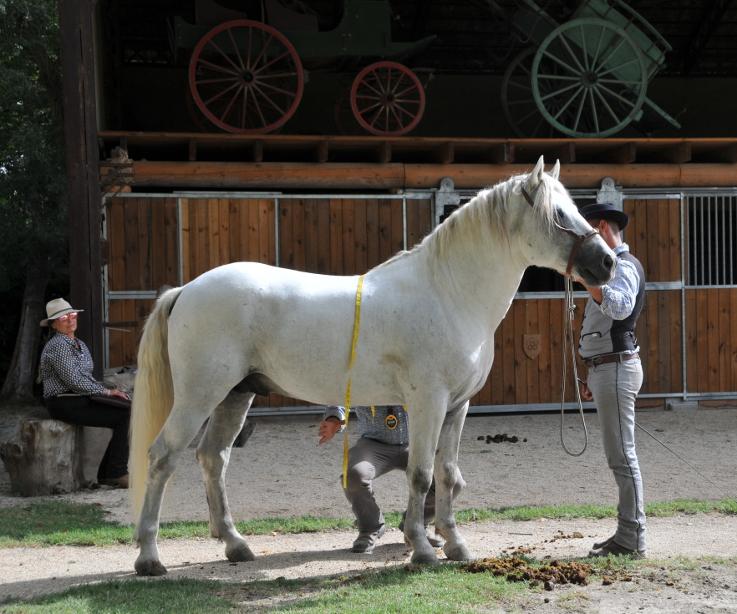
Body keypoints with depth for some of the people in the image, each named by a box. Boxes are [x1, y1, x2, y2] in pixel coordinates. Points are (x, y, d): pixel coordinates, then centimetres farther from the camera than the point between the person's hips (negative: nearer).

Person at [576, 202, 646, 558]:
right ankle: (628, 534, 17)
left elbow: (621, 308, -33)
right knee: (619, 455, 12)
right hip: (606, 369, 11)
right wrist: (593, 376, 25)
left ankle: (632, 541, -7)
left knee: (622, 455, -9)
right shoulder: (610, 267, 21)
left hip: (616, 368, -11)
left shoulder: (624, 267, -11)